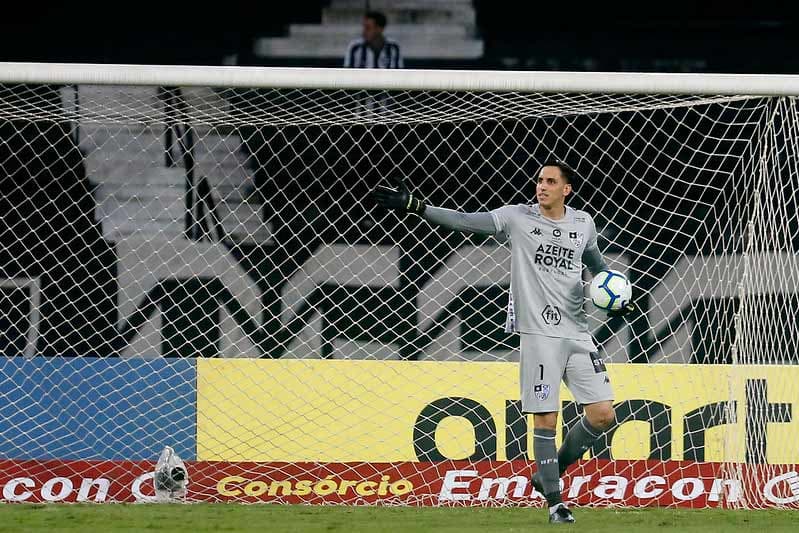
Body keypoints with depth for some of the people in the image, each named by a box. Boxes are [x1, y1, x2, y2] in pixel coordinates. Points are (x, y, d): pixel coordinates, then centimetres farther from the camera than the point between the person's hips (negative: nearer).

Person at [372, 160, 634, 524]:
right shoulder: (517, 218, -2)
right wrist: (413, 206, -19)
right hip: (538, 333, -4)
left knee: (602, 414, -2)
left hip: (577, 334, 4)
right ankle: (554, 501, 7)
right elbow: (464, 221, -9)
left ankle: (549, 474, 19)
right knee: (545, 419, -5)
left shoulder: (583, 223, 8)